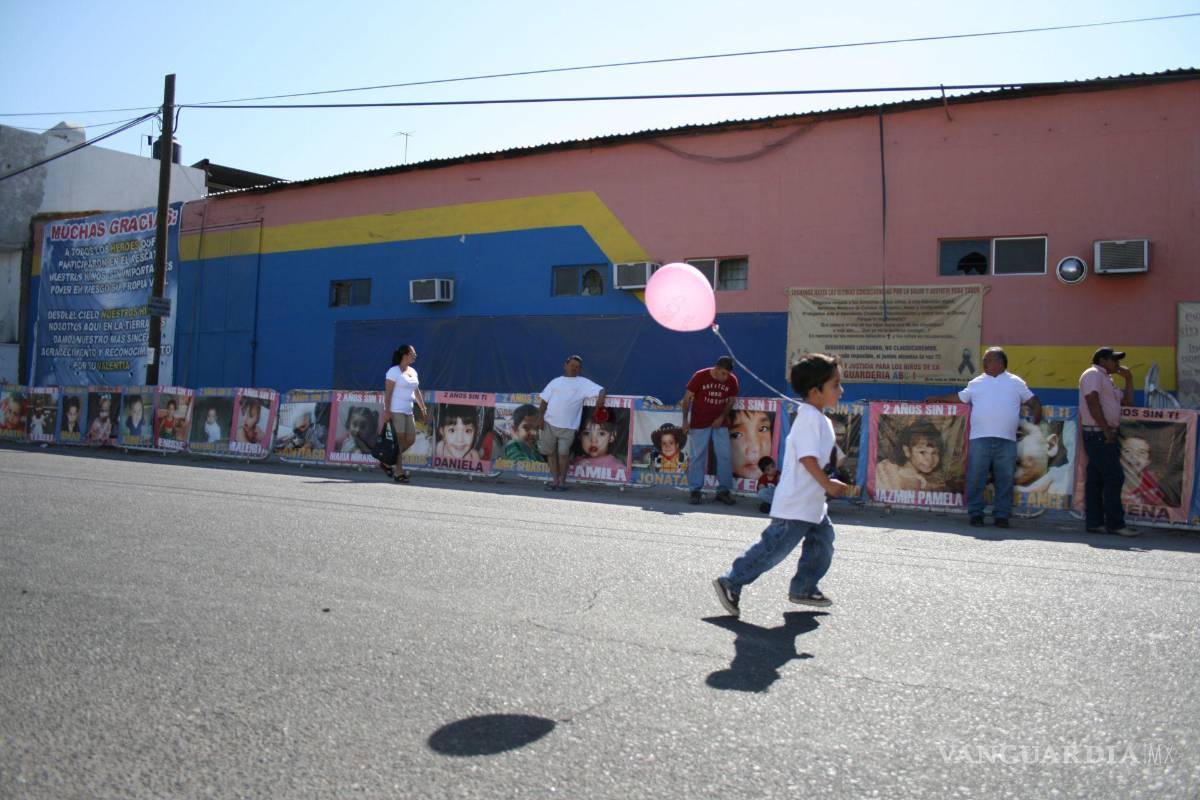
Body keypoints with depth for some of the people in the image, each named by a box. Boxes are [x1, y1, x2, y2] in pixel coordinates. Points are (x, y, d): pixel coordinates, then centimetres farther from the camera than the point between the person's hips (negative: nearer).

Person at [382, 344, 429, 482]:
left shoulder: (413, 372, 16)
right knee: (399, 441, -6)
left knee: (410, 439, 4)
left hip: (408, 411, 8)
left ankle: (387, 463, 18)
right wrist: (387, 411, -18)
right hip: (395, 411, -8)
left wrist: (423, 407, 16)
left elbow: (417, 391, 22)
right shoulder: (394, 371, -8)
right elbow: (388, 392, -12)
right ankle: (399, 472, -1)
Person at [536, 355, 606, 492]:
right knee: (551, 452, 7)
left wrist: (601, 397, -23)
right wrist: (540, 417, 2)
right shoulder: (555, 382, 15)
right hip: (549, 423, 4)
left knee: (563, 453, -12)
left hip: (568, 427, -3)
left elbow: (601, 390, -1)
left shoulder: (583, 383, 6)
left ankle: (562, 481, 2)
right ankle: (554, 480, 17)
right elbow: (544, 400, 14)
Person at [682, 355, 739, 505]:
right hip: (699, 423, -3)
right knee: (697, 457, -1)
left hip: (719, 423, 3)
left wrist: (722, 417, -6)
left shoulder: (732, 380, -6)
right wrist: (685, 420, -7)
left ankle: (723, 490, 7)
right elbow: (687, 398, -6)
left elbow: (730, 401, 8)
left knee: (725, 456, -2)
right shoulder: (700, 376, -14)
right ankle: (695, 491, 7)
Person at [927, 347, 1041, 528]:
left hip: (1006, 440, -1)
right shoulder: (976, 382, 16)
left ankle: (1001, 515, 7)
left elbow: (1034, 403, 14)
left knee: (1004, 480, 1)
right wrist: (937, 399, 20)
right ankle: (975, 513, 4)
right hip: (979, 438, 1)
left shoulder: (1016, 383, 12)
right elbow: (959, 398, 23)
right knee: (975, 478, -3)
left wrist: (1034, 424, 5)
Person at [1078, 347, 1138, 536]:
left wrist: (1128, 379, 16)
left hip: (1104, 435, 10)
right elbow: (1092, 402, -17)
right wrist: (1106, 429, -20)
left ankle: (1094, 522, 8)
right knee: (1114, 477, -10)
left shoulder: (1106, 379, 24)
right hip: (1098, 434, -10)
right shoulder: (1093, 374, -6)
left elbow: (1127, 401, 23)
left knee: (1096, 480, 7)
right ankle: (1115, 523, -8)